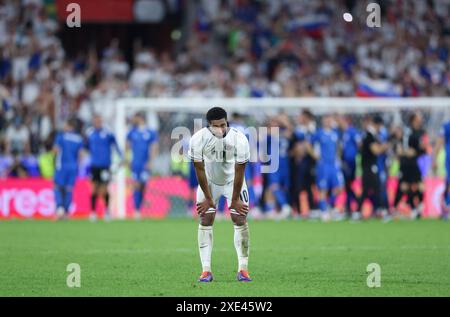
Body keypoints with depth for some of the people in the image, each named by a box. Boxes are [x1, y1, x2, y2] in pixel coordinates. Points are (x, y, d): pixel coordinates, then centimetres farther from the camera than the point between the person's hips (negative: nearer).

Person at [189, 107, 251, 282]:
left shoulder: (239, 139, -31)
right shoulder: (198, 139, -29)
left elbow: (239, 172, -20)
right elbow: (200, 170, -18)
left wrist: (235, 199, -14)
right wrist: (208, 198, -12)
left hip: (233, 181, -1)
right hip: (209, 181, 1)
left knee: (240, 220, -8)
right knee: (206, 220, -8)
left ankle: (243, 269, -4)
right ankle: (206, 270, -8)